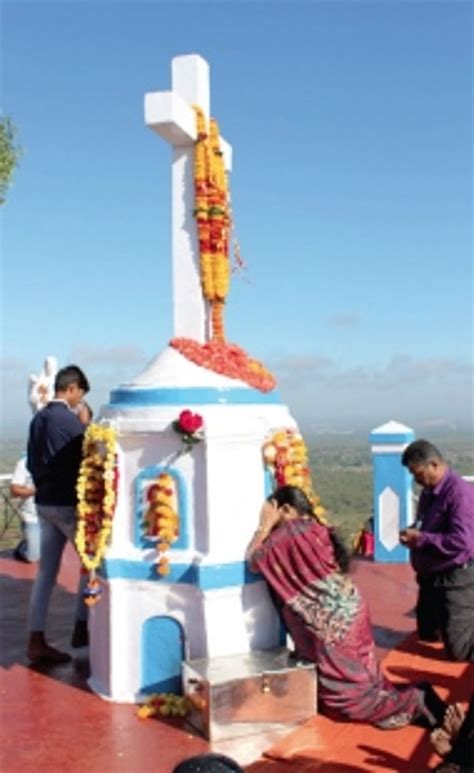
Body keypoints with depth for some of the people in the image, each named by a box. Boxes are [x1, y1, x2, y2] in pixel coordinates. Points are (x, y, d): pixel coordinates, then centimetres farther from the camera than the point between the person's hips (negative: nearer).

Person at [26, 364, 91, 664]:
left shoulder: (39, 418, 8)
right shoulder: (70, 419, -17)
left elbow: (31, 462, 14)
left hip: (44, 502, 7)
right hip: (68, 503, -7)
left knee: (46, 572, 9)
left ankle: (37, 641, 11)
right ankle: (82, 628, 15)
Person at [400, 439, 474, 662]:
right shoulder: (428, 491, 6)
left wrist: (420, 539, -22)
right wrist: (412, 534, -1)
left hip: (455, 580, -9)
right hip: (431, 576, 9)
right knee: (427, 635, 20)